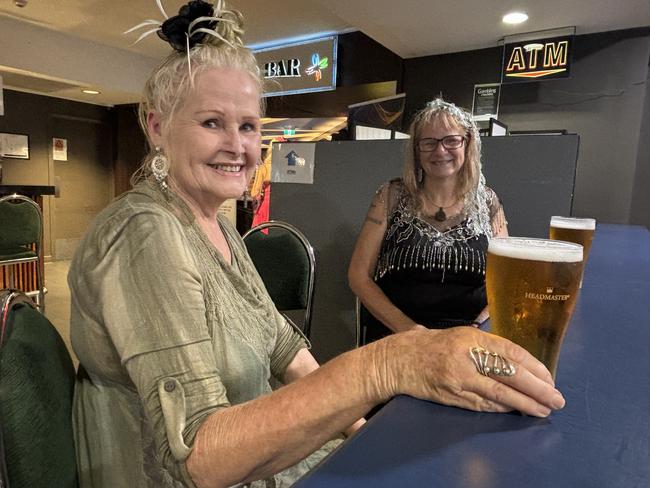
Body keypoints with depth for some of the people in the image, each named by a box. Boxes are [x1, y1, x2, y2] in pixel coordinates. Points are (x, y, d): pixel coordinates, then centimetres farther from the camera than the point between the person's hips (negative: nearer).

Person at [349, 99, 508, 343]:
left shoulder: (487, 202, 7)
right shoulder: (392, 195, 2)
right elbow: (359, 275, 0)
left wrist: (477, 327, -9)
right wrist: (406, 328, -12)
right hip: (394, 336, -1)